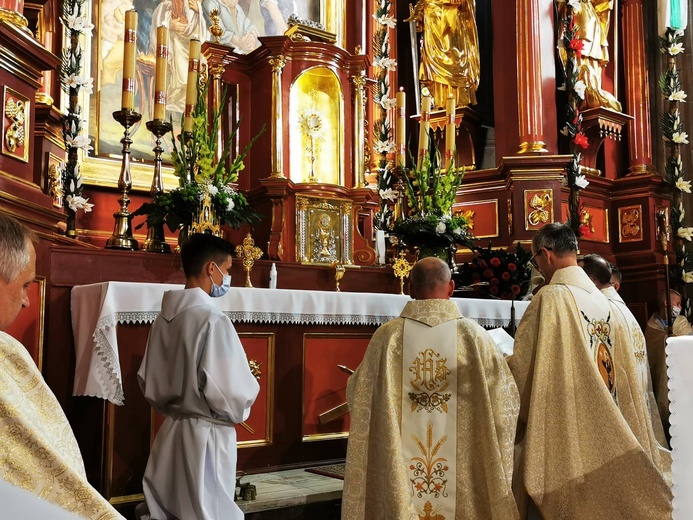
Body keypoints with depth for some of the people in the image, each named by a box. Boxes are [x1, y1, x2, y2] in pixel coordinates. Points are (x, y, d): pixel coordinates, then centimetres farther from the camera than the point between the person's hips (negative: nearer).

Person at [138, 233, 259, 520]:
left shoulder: (164, 317, 3)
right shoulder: (212, 319, -20)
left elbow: (147, 381, 12)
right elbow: (233, 394, -21)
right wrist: (238, 410, -1)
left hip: (171, 432, 7)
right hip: (206, 436, -7)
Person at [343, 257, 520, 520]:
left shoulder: (387, 336, -8)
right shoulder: (474, 336, -8)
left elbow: (357, 396, 1)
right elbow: (504, 399, 0)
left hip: (397, 471, 0)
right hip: (461, 471, 0)